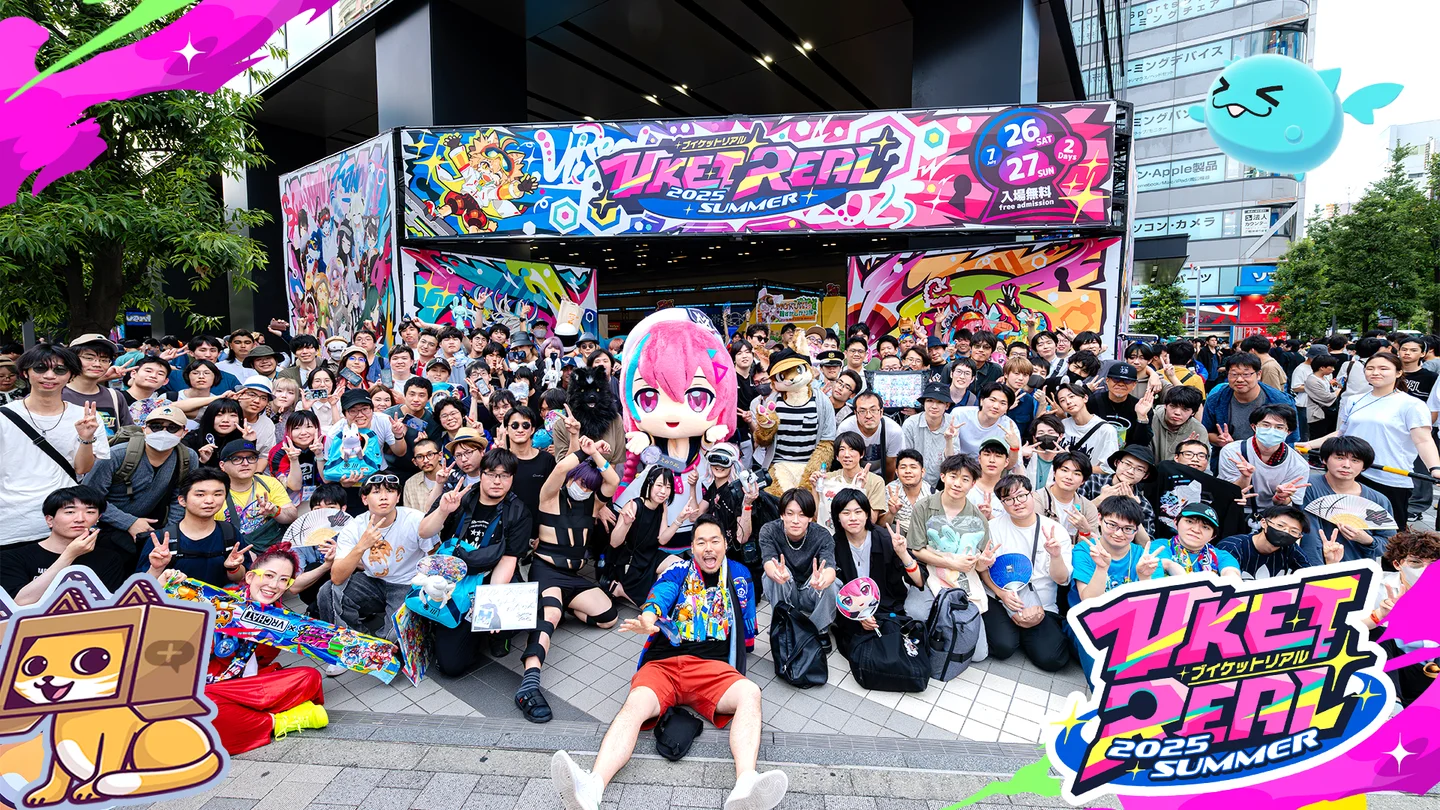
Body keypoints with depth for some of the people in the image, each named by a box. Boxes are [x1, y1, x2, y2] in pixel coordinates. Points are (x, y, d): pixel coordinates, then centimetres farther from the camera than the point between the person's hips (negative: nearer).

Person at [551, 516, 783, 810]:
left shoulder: (739, 576, 18)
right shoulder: (678, 572, 15)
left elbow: (746, 632, 25)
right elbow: (660, 596, -8)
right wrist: (647, 619, -30)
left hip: (712, 667, 1)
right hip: (662, 663, 0)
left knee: (749, 693, -31)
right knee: (635, 704, -31)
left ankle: (746, 785, -52)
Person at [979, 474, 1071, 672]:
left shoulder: (1056, 530, -2)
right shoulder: (994, 526, -2)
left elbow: (1061, 579, -6)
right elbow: (983, 568, 2)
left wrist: (1056, 556, -26)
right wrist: (1000, 592, -14)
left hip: (1042, 607, 1)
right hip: (999, 599, -1)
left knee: (1051, 659, -17)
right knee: (1003, 647, -23)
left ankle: (1024, 633, 13)